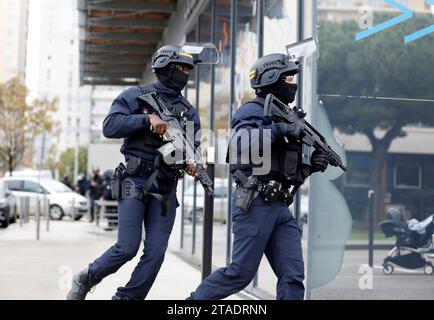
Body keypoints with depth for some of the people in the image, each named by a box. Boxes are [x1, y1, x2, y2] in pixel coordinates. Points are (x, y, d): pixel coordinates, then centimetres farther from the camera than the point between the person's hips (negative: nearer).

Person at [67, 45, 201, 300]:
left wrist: (191, 163, -13)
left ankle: (128, 297, 9)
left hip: (165, 188, 5)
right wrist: (147, 119, -17)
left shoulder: (189, 112, 16)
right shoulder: (136, 96, 3)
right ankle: (85, 280, 15)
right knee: (128, 247, -9)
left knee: (156, 252, -3)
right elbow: (110, 126, -8)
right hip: (135, 181, -4)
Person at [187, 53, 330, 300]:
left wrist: (313, 164, 4)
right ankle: (195, 299, 16)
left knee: (293, 275, -1)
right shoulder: (253, 111, -5)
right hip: (255, 204, -8)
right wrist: (278, 130, -29)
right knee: (241, 273, -2)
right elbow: (239, 142, -27)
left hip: (280, 207, 8)